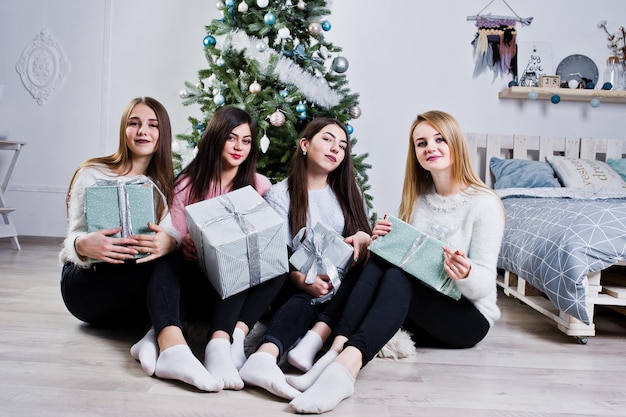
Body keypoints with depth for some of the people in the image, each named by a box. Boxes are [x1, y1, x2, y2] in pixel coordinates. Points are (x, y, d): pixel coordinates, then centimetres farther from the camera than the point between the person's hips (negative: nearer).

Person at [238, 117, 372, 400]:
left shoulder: (349, 191, 13)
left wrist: (363, 241, -15)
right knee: (306, 300, -35)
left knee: (365, 265, -28)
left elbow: (365, 243, 11)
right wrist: (304, 281, -30)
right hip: (299, 286, -3)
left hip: (344, 285, 3)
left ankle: (314, 340, -40)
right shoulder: (280, 194, 1)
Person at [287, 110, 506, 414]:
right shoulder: (414, 198, 6)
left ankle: (347, 363, -53)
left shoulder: (484, 203, -10)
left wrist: (465, 275, -38)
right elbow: (399, 261, 7)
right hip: (417, 314, 5)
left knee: (398, 276, -33)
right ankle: (338, 350, -42)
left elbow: (484, 284, -15)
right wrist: (382, 241, -15)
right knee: (380, 261, -24)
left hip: (469, 316, -5)